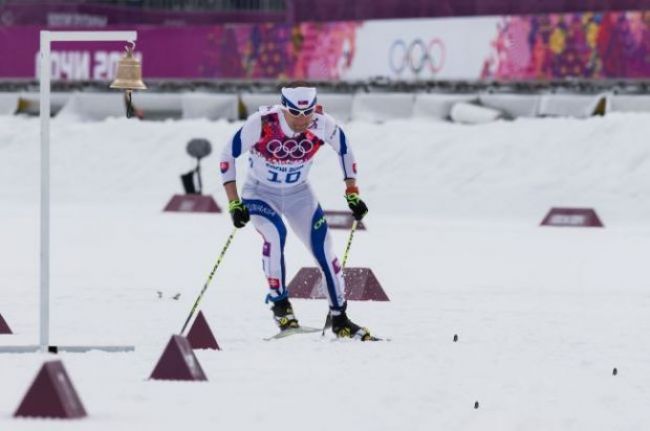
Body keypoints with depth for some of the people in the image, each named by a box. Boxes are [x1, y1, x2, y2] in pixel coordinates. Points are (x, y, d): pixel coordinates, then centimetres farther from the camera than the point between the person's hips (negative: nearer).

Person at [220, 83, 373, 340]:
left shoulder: (322, 124, -22)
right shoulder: (261, 124, -30)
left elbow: (344, 150, -1)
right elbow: (228, 156, -19)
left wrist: (352, 195, -2)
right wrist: (234, 204, -23)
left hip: (298, 194, 3)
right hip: (260, 193, -3)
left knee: (323, 248, -7)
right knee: (275, 233, -31)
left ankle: (339, 317, 11)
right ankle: (279, 304, -15)